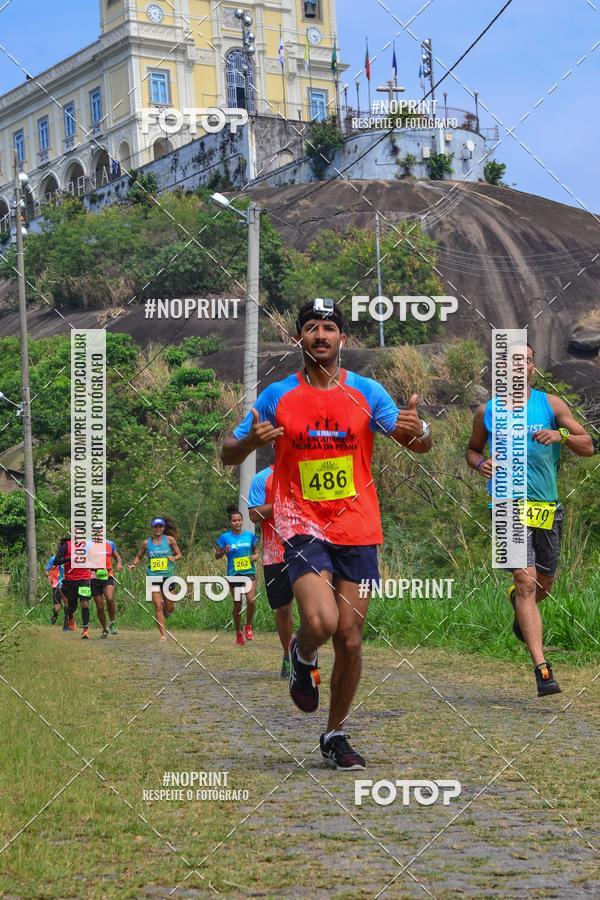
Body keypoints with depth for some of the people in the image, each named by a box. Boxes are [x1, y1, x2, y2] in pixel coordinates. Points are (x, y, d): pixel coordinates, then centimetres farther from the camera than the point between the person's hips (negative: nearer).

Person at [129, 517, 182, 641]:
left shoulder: (170, 539, 3)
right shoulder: (146, 543, 5)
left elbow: (179, 554, 8)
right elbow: (138, 556, 17)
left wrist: (174, 558, -13)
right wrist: (134, 564, -3)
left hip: (168, 576, 0)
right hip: (153, 577, 0)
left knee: (169, 608, 3)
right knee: (158, 607, -8)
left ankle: (166, 610, 41)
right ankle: (163, 634, -3)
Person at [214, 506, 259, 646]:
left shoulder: (250, 536, 4)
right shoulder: (225, 537, -1)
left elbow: (256, 552, 15)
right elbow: (217, 555, 4)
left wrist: (255, 557, -7)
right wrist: (224, 551, -16)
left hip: (249, 572, 1)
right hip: (234, 574, -1)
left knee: (251, 600, -16)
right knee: (237, 604, 4)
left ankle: (248, 627, 6)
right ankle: (238, 633, 22)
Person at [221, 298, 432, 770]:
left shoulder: (367, 392, 3)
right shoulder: (277, 396, 1)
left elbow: (420, 447, 4)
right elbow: (228, 455, 4)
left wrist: (417, 430, -21)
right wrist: (251, 441, -20)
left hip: (358, 531, 2)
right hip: (303, 528, -2)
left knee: (350, 639, 3)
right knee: (321, 622, -23)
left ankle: (336, 735, 22)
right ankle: (303, 658, 14)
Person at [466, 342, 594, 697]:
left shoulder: (551, 404, 4)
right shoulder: (487, 412, 5)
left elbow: (588, 447, 2)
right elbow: (472, 449, 21)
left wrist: (561, 435, -18)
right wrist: (480, 464, -2)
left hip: (548, 506, 3)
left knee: (544, 584, 15)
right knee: (526, 580, -17)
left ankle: (519, 603, 53)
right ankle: (542, 668, -21)